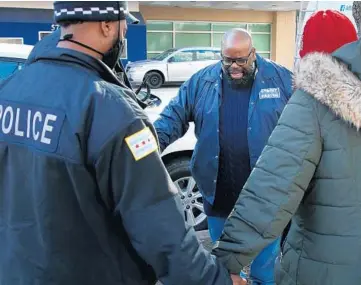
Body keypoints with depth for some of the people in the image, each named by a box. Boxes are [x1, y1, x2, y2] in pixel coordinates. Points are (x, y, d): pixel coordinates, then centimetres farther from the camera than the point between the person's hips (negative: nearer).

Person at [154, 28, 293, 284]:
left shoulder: (281, 79, -3)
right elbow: (174, 115, 3)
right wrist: (154, 141, -14)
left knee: (265, 264, 16)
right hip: (219, 195, 2)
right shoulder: (202, 81, 1)